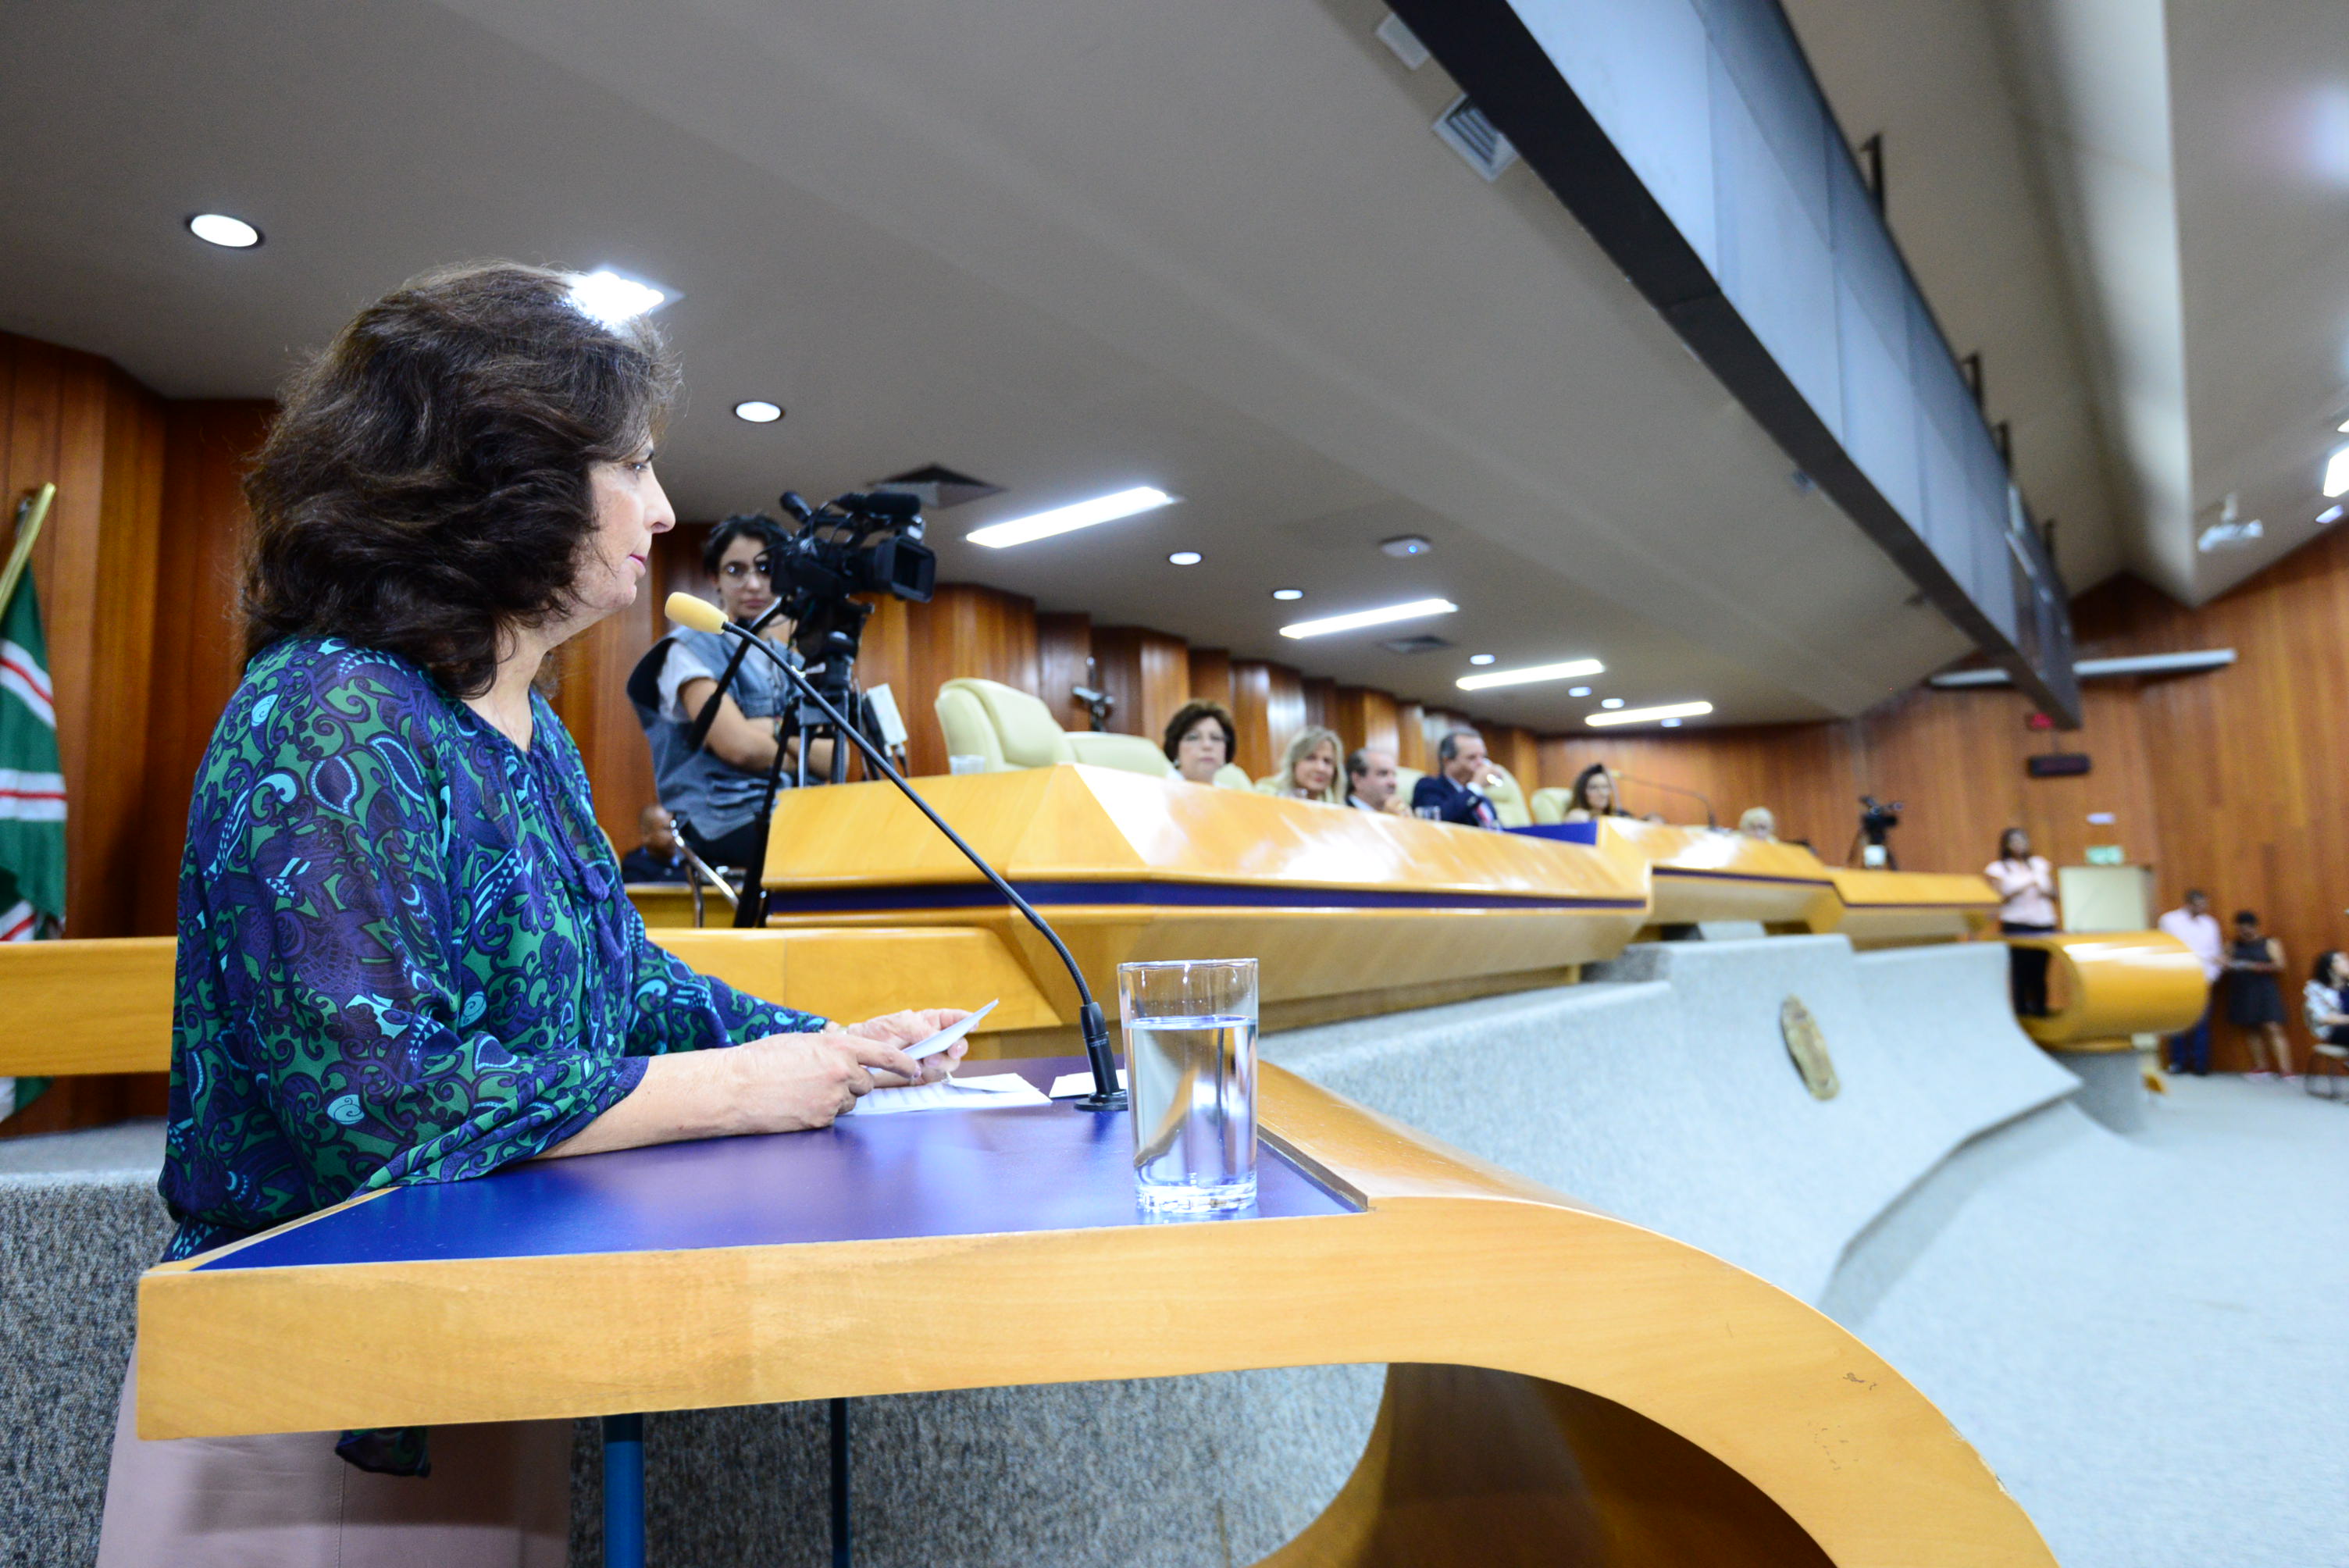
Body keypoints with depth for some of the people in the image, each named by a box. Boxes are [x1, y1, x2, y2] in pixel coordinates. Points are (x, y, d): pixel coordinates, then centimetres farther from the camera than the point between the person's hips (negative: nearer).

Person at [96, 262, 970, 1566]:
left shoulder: (529, 733, 6)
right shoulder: (330, 718, -22)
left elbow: (620, 980, 12)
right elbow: (377, 1094, -29)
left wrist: (830, 1047, 0)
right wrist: (735, 1089, -23)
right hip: (314, 1399, -8)